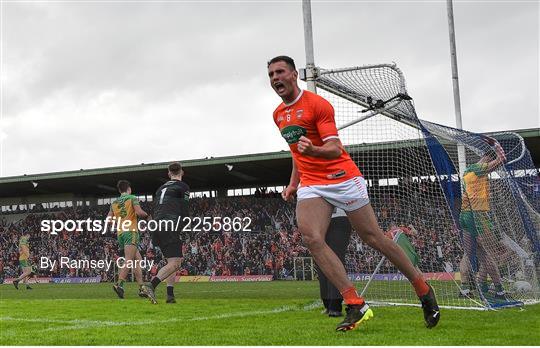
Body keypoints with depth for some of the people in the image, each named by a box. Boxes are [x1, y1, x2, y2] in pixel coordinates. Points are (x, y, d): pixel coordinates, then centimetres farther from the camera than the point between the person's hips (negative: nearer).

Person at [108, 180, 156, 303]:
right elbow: (139, 212, -13)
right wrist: (147, 216, 7)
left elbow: (108, 219, 15)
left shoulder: (114, 203, 19)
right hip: (131, 232, -7)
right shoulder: (132, 198, 3)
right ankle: (119, 284, -36)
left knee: (138, 259, 11)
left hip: (120, 234, 7)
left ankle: (142, 287, 6)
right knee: (129, 260, -18)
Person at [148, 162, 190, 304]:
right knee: (174, 263, -11)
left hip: (158, 228, 8)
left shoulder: (161, 188, 24)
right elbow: (184, 210, -3)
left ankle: (170, 294, 7)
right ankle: (151, 286, -29)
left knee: (172, 262, 16)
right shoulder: (183, 187, 4)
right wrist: (184, 232, 4)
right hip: (171, 228, -8)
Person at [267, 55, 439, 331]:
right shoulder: (279, 114, 13)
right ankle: (355, 305, -18)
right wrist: (293, 182, 22)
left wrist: (314, 150, -38)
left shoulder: (317, 104, -10)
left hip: (343, 179, -6)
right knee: (311, 238, -19)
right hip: (310, 185, 6)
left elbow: (335, 148, -18)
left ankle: (423, 290, 20)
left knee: (373, 238, 0)